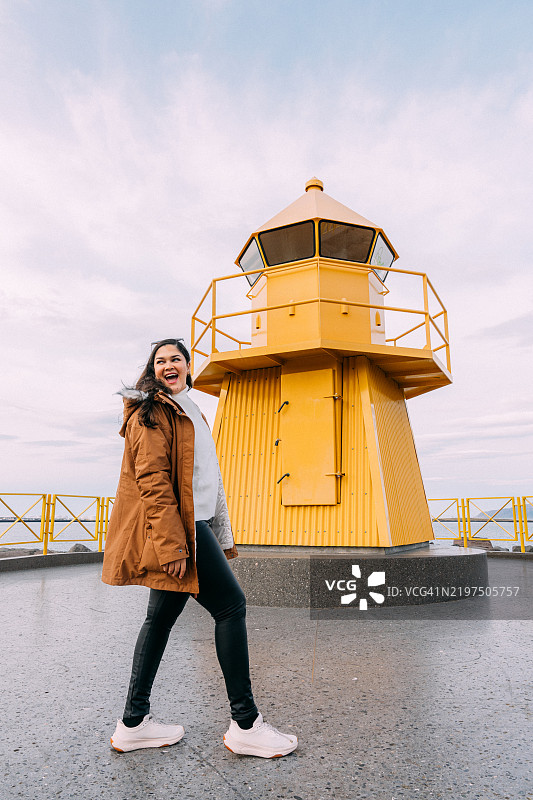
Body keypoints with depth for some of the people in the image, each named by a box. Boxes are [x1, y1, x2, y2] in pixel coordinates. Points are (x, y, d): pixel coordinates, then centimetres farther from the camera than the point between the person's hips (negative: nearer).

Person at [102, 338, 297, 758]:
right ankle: (245, 724, 4)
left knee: (162, 615, 11)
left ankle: (134, 722, 23)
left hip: (191, 524, 9)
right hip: (176, 526, -9)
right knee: (231, 605, -6)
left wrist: (221, 539, 21)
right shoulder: (153, 411, -6)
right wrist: (172, 545, -24)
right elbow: (152, 478, -17)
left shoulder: (189, 412, 24)